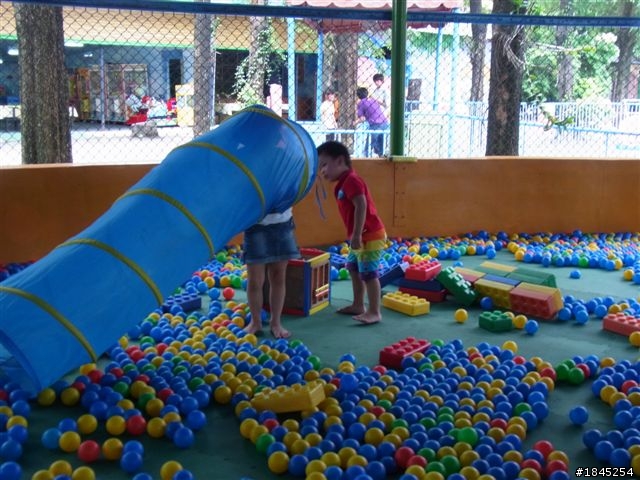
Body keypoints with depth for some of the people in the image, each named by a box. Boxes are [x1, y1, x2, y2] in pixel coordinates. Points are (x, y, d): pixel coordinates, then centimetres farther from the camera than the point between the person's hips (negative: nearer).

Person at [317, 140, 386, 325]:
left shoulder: (351, 181, -18)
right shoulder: (344, 183, 14)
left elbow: (361, 207, -27)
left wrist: (356, 235, -28)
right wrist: (355, 236, 19)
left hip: (371, 235, -11)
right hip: (363, 236, 11)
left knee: (368, 273, -8)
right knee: (353, 269, 19)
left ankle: (374, 312, -1)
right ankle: (358, 305, 30)